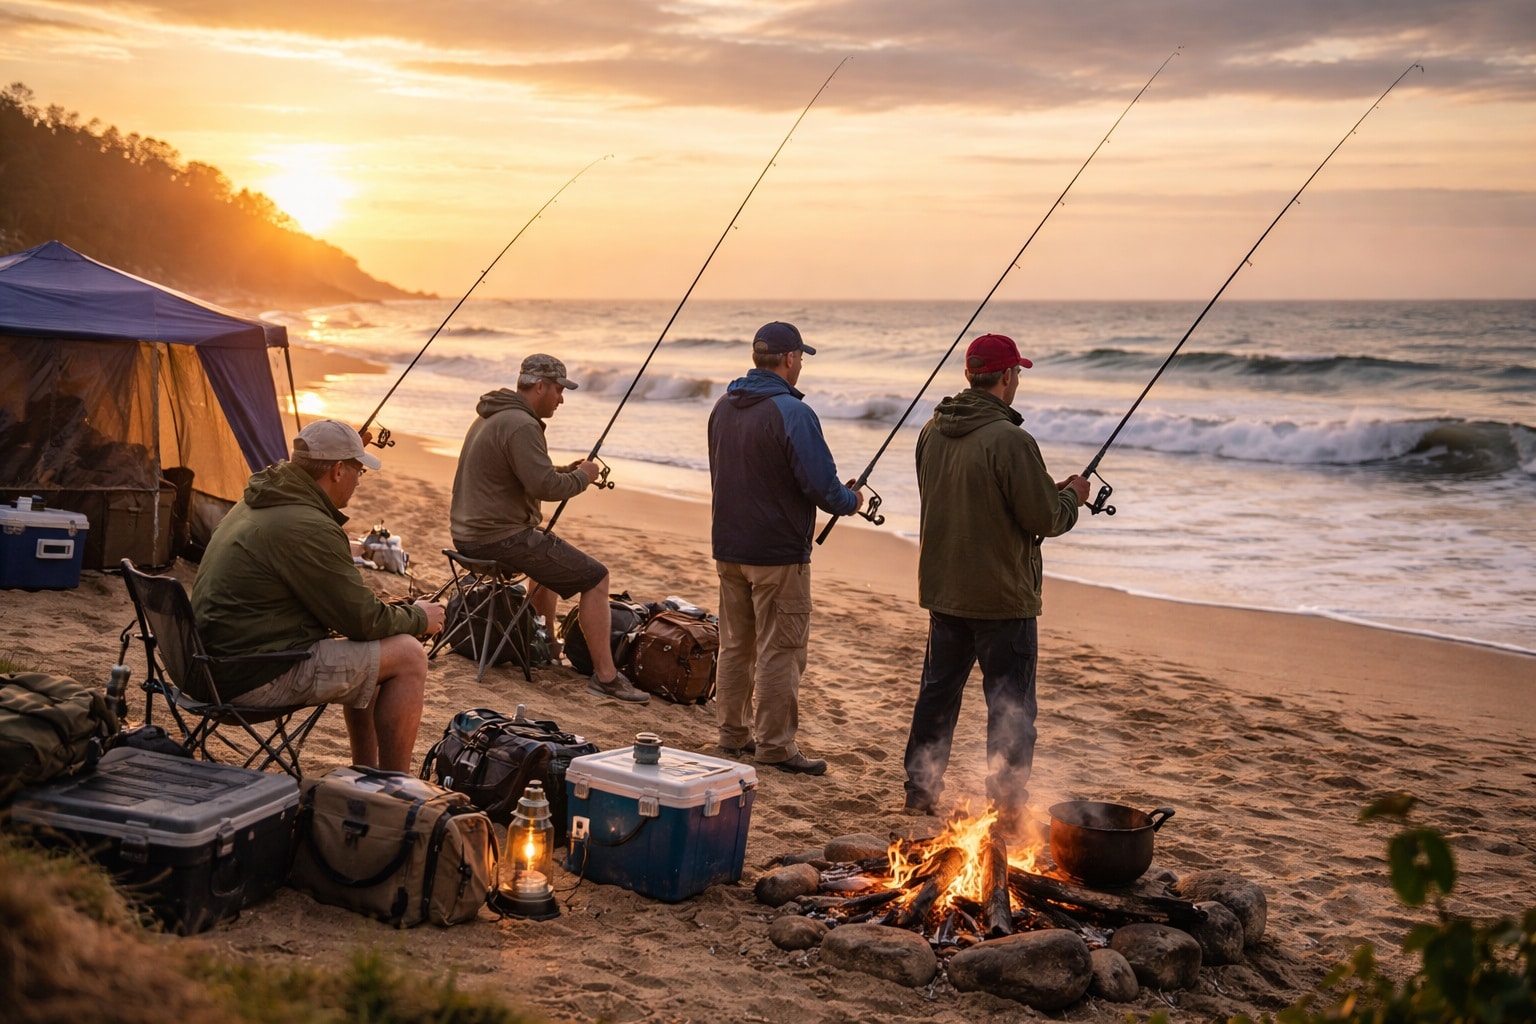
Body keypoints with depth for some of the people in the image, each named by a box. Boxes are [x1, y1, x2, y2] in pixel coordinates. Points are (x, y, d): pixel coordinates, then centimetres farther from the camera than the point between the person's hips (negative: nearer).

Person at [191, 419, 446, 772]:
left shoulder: (257, 504, 12)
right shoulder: (308, 528, -21)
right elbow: (364, 620, -14)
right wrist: (419, 618, 3)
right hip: (258, 679, -11)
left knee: (368, 653, 25)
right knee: (408, 656, -6)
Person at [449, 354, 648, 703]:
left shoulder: (491, 417, 16)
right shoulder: (520, 425, -18)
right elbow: (545, 487, -23)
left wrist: (569, 470, 14)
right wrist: (582, 477, -6)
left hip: (470, 534, 11)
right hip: (501, 538, -11)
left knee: (554, 559, 35)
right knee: (595, 577, -7)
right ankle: (605, 677, -7)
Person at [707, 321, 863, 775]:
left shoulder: (724, 407, 7)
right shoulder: (792, 413, -18)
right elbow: (821, 484, -21)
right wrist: (852, 500, 1)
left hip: (728, 547, 8)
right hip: (777, 553, -8)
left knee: (734, 645, 16)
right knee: (779, 651, 0)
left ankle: (733, 733, 23)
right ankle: (775, 745, 4)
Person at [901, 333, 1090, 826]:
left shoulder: (933, 431, 4)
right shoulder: (1010, 441, -21)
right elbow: (1045, 519, -19)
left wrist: (1047, 491, 16)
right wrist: (1072, 495, 3)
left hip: (943, 590, 7)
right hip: (1001, 598, -7)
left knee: (937, 692, 17)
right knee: (1010, 707, 3)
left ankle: (919, 791, 26)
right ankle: (1007, 808, 9)